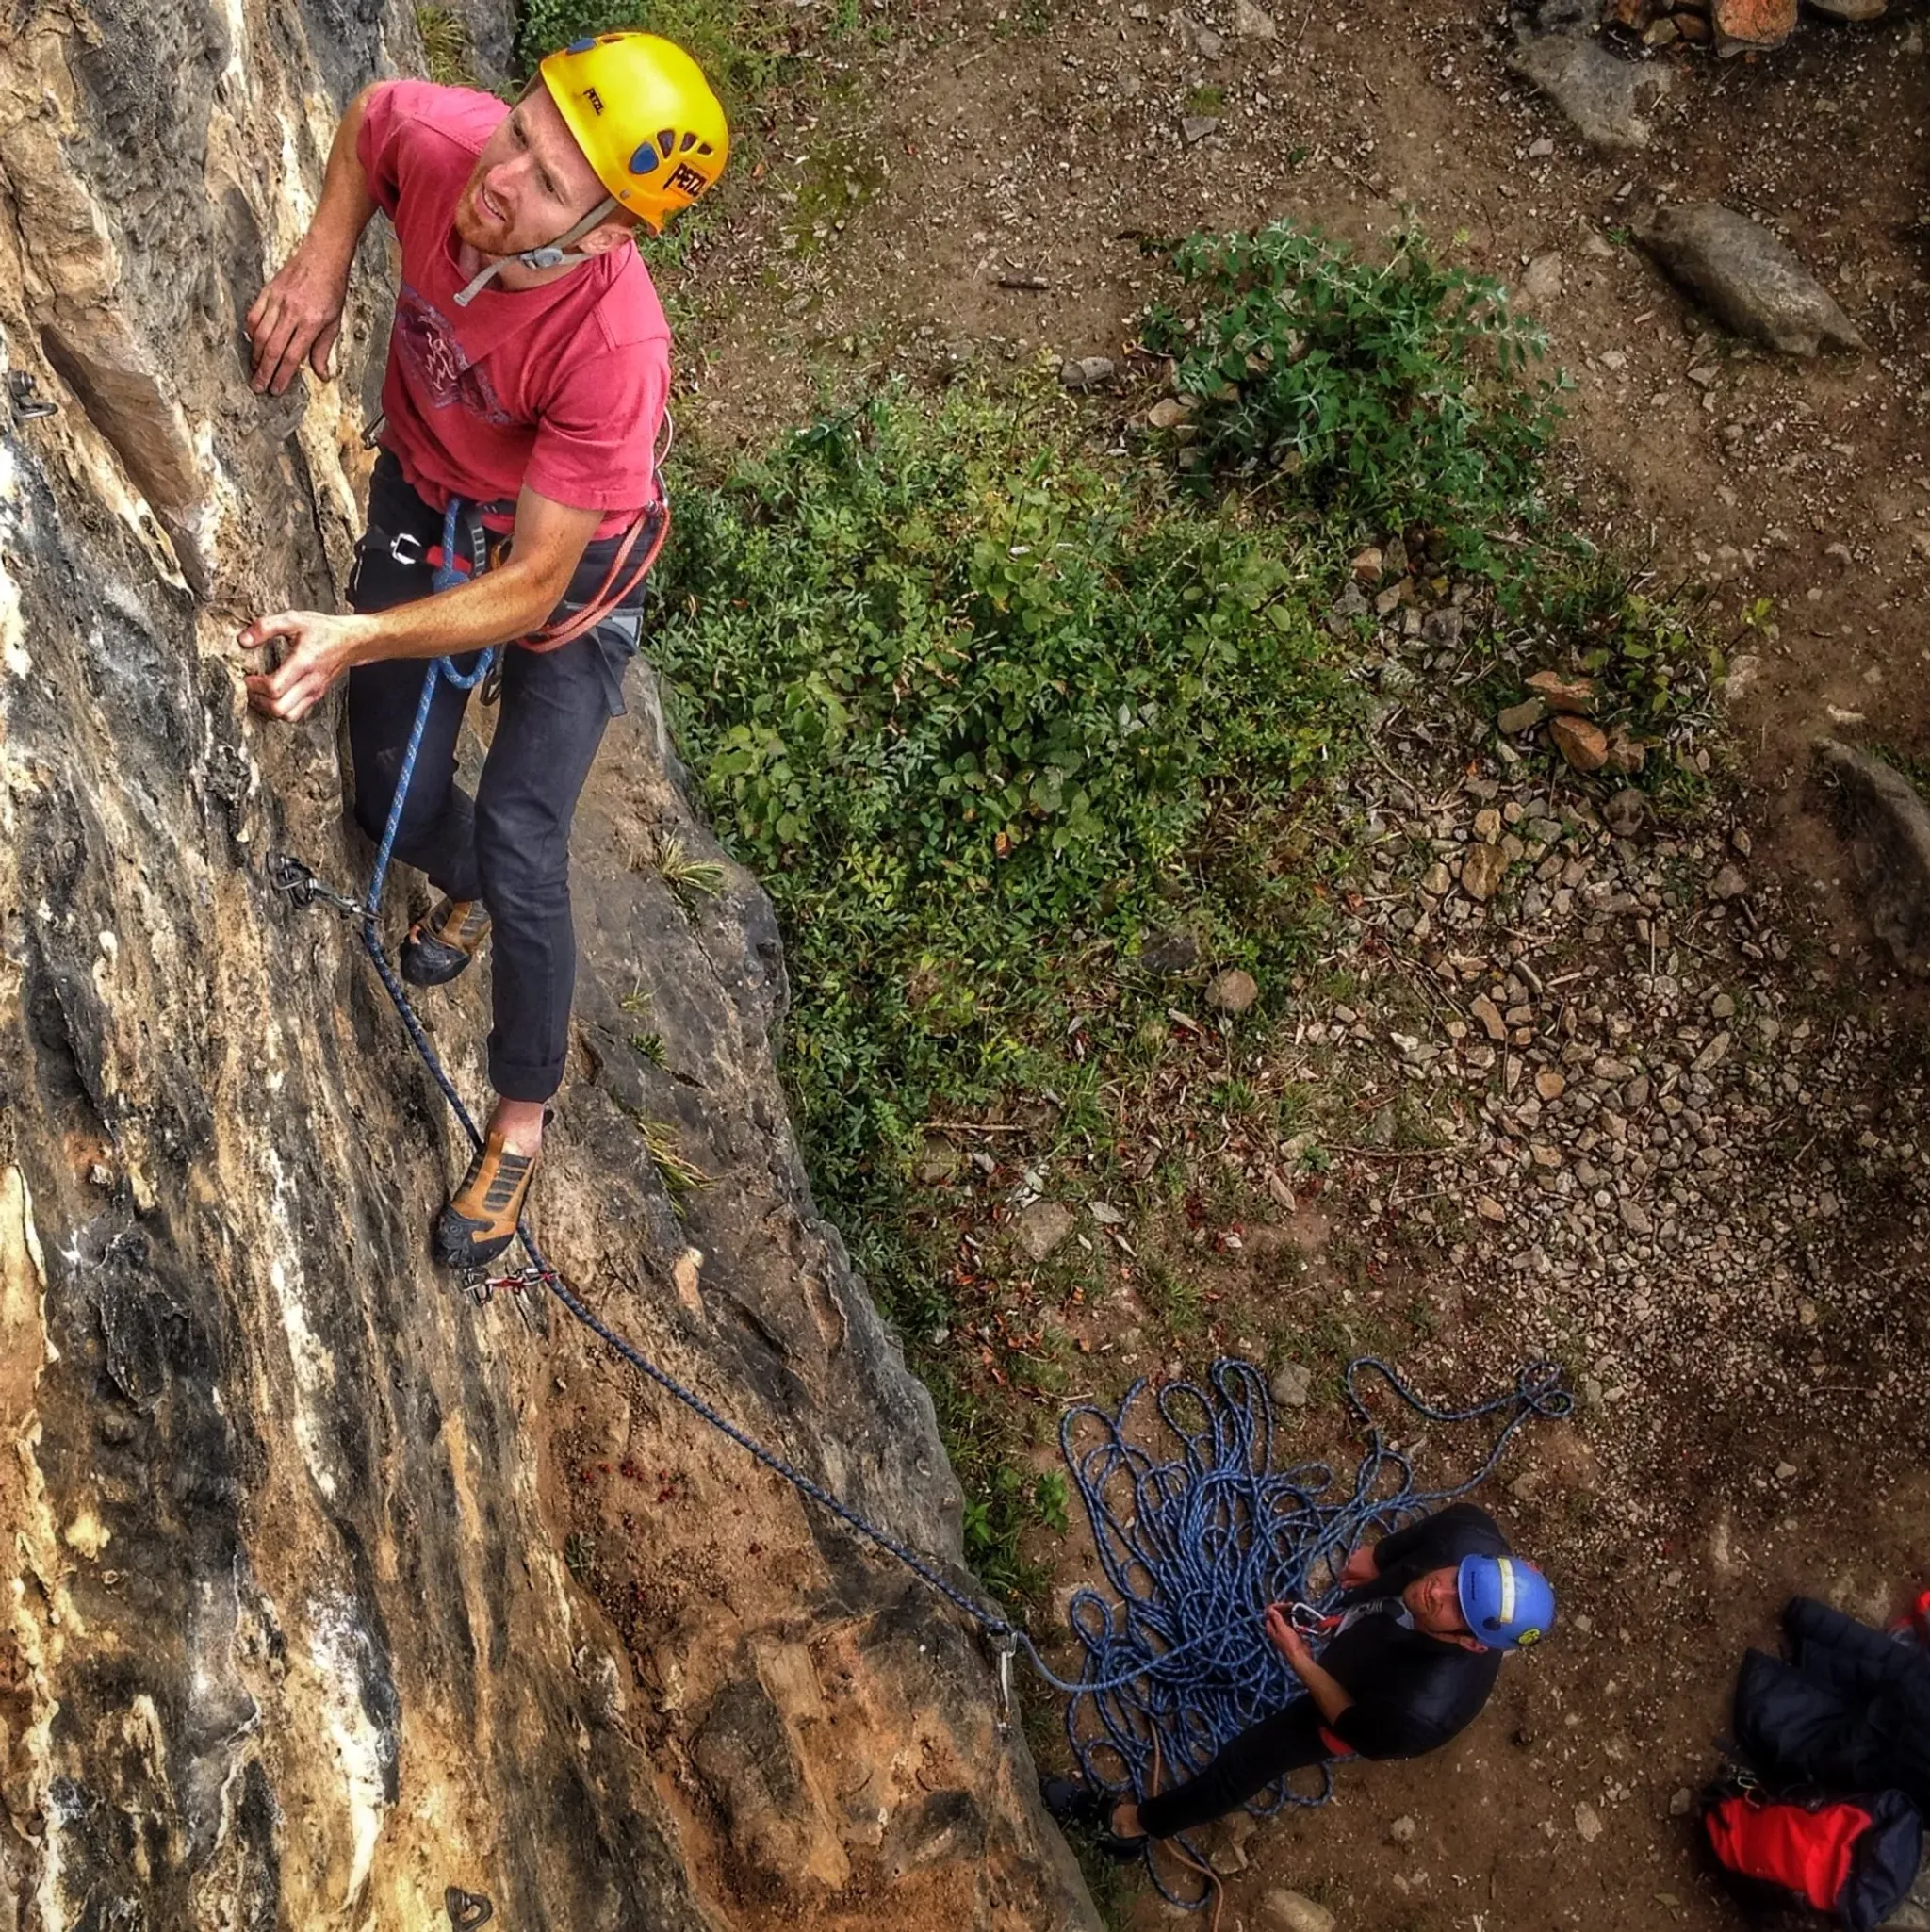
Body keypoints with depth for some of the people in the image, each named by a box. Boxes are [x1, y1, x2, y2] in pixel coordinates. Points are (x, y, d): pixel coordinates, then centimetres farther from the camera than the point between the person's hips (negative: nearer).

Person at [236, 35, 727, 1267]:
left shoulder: (614, 346, -40)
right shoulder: (438, 141, -28)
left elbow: (532, 587, -34)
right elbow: (370, 114, 1)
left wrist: (356, 642, -46)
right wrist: (324, 262, -15)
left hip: (568, 561, -5)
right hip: (425, 500, 5)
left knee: (519, 844, -12)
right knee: (395, 803, 9)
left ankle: (523, 1121, 12)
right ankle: (472, 890, 48)